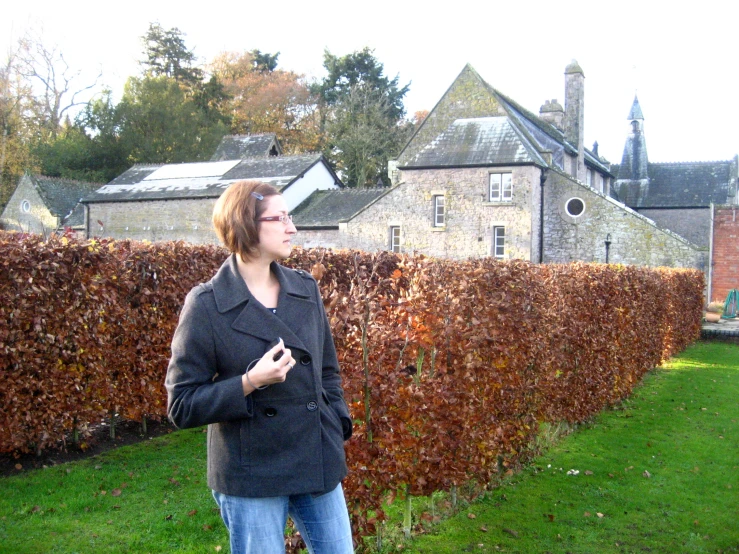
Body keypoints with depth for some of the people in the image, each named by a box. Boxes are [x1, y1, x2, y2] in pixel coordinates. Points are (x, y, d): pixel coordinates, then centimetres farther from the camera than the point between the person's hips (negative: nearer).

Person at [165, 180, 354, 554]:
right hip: (251, 476, -4)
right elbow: (181, 405, -10)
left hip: (319, 465, 5)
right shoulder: (207, 305, -11)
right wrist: (249, 383, -22)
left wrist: (338, 431, 7)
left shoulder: (306, 289, 4)